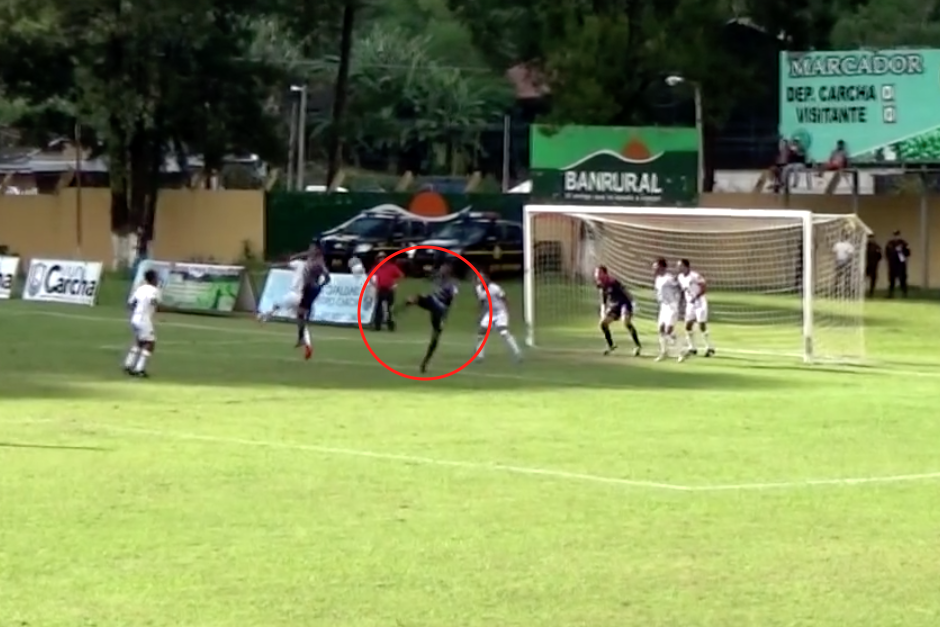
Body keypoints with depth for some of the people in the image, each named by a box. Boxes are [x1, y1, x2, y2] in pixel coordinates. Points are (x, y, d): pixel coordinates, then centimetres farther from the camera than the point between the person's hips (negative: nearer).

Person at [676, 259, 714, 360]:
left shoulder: (695, 276, -18)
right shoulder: (680, 277, 5)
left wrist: (696, 297, -26)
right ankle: (692, 348, 15)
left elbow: (704, 288, -20)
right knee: (688, 326, 3)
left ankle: (710, 348, 2)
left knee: (702, 326, -8)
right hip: (690, 304, 7)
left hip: (700, 303, -7)